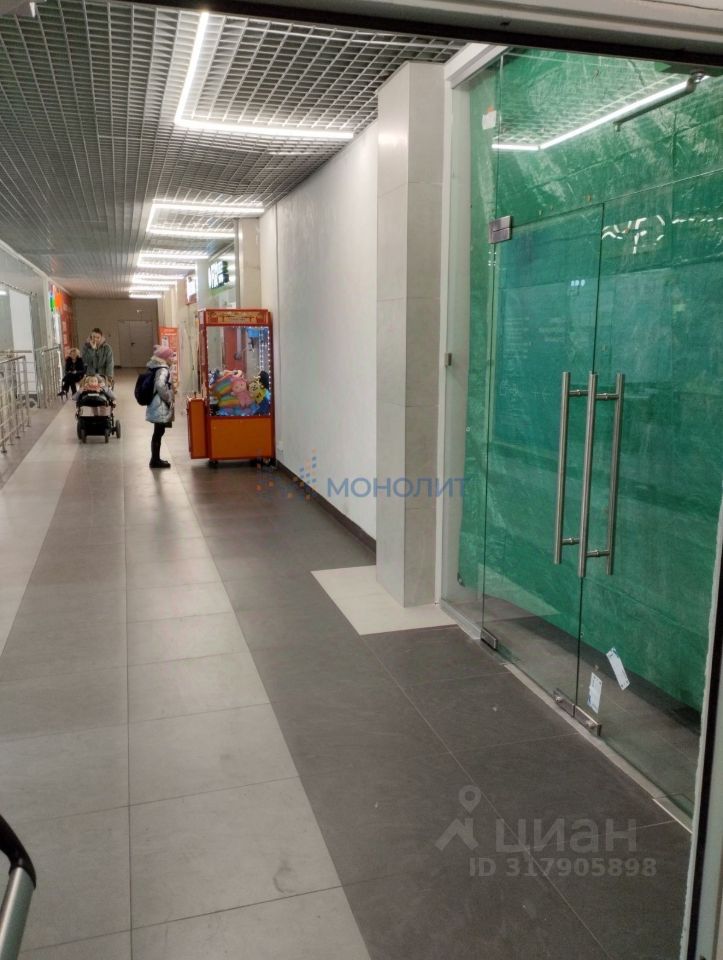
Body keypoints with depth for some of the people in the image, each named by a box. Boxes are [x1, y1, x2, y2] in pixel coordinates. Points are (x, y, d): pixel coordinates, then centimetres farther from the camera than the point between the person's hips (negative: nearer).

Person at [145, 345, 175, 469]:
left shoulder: (157, 368, 13)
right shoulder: (163, 369, -16)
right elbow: (160, 385, -32)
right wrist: (168, 398, -20)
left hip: (158, 406, 10)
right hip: (161, 407, -10)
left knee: (158, 432, 14)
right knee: (159, 433, -3)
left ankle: (155, 459, 21)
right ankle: (155, 461, 2)